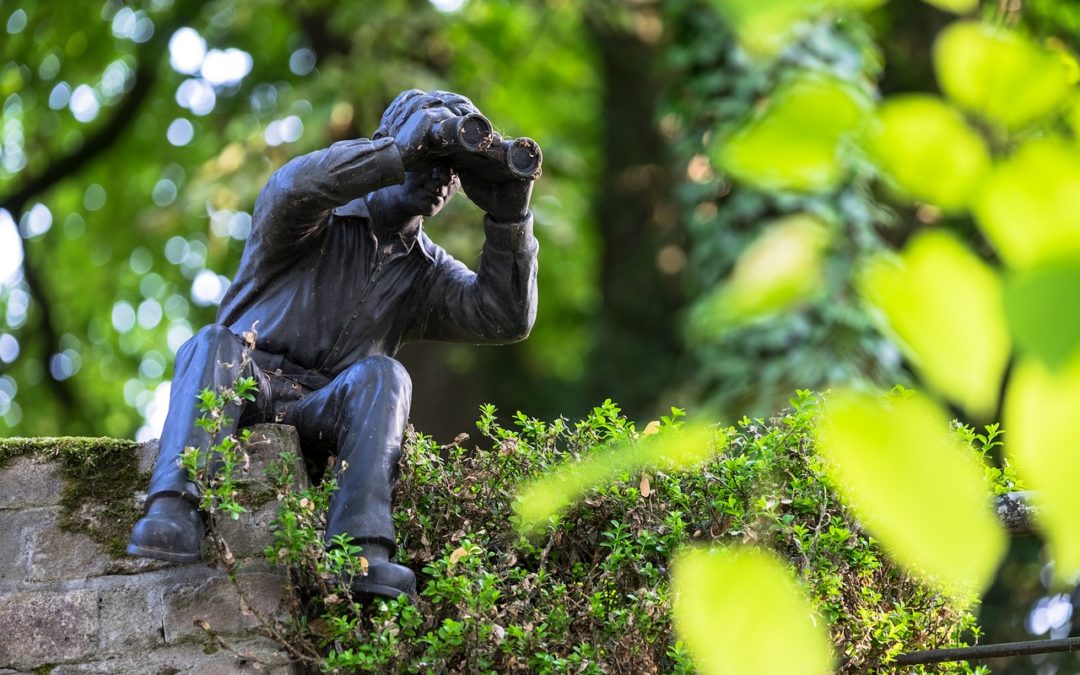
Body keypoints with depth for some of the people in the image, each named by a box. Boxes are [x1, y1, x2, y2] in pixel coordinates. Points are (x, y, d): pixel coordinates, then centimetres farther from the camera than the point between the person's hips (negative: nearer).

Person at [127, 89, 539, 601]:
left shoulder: (427, 271, 20)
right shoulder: (321, 219, 8)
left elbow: (507, 320, 4)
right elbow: (296, 186, -20)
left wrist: (509, 216, -3)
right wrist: (400, 152, -21)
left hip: (325, 412, 2)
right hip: (244, 387, -2)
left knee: (382, 376, -29)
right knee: (214, 342, -34)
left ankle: (362, 548, -45)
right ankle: (172, 513, -50)